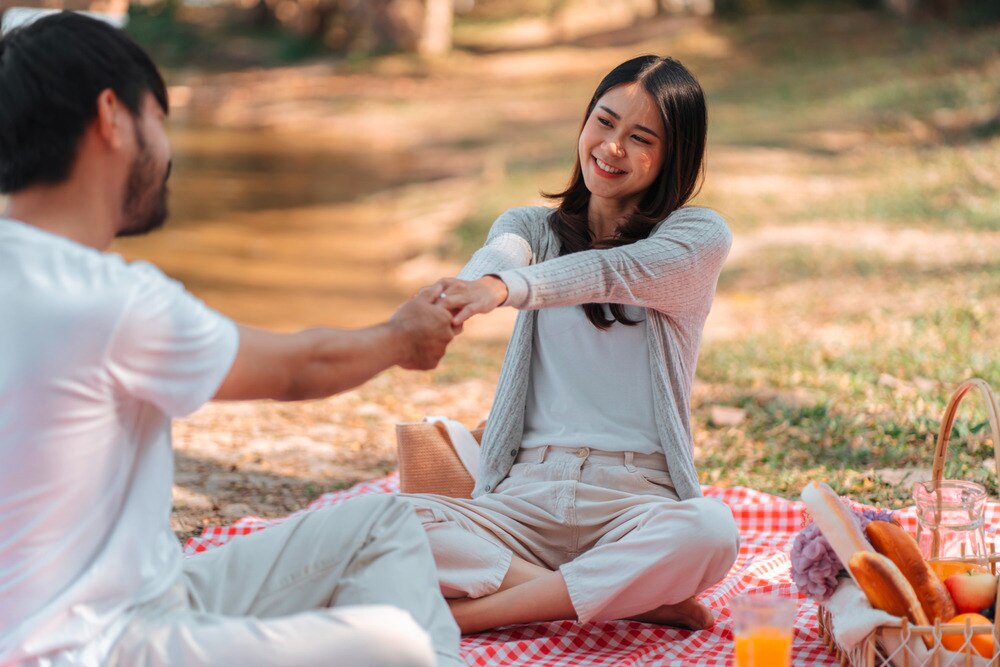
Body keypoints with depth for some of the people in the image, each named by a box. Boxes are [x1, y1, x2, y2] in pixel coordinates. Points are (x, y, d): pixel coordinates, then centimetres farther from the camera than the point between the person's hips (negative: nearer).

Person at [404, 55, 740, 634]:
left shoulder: (700, 235, 2)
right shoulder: (534, 227, 13)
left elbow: (610, 272, -19)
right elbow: (498, 260, -12)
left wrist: (504, 290, -40)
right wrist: (455, 296, -38)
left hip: (636, 503, -2)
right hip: (526, 494, 3)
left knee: (711, 531, -37)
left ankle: (463, 613, -23)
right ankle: (633, 598, -19)